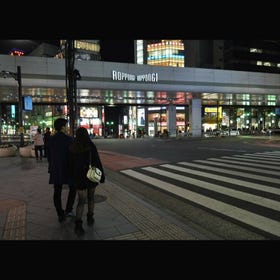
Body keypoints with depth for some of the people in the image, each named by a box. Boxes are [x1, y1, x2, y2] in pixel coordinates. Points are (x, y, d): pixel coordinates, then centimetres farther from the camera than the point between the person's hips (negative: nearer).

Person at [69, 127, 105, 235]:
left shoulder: (72, 147, -2)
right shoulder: (91, 146, -12)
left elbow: (71, 164, 5)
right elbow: (97, 162, -12)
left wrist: (72, 178, 15)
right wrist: (102, 175, -4)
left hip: (78, 177, 2)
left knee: (81, 200, 4)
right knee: (91, 197, 18)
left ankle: (78, 224, -8)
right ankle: (90, 218, 30)